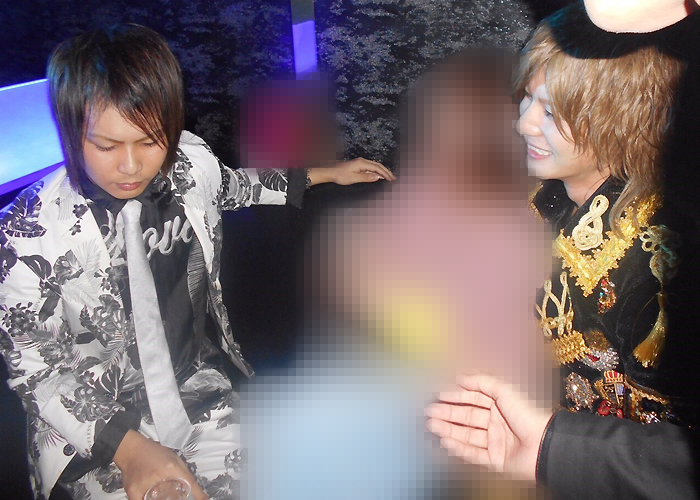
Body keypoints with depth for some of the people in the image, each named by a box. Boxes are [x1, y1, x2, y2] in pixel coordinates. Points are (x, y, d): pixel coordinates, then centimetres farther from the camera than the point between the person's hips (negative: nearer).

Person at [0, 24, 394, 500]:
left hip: (195, 382, 4)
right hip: (94, 415, -3)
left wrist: (326, 173, 25)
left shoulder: (190, 161, -11)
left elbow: (230, 186, 16)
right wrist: (127, 447, -25)